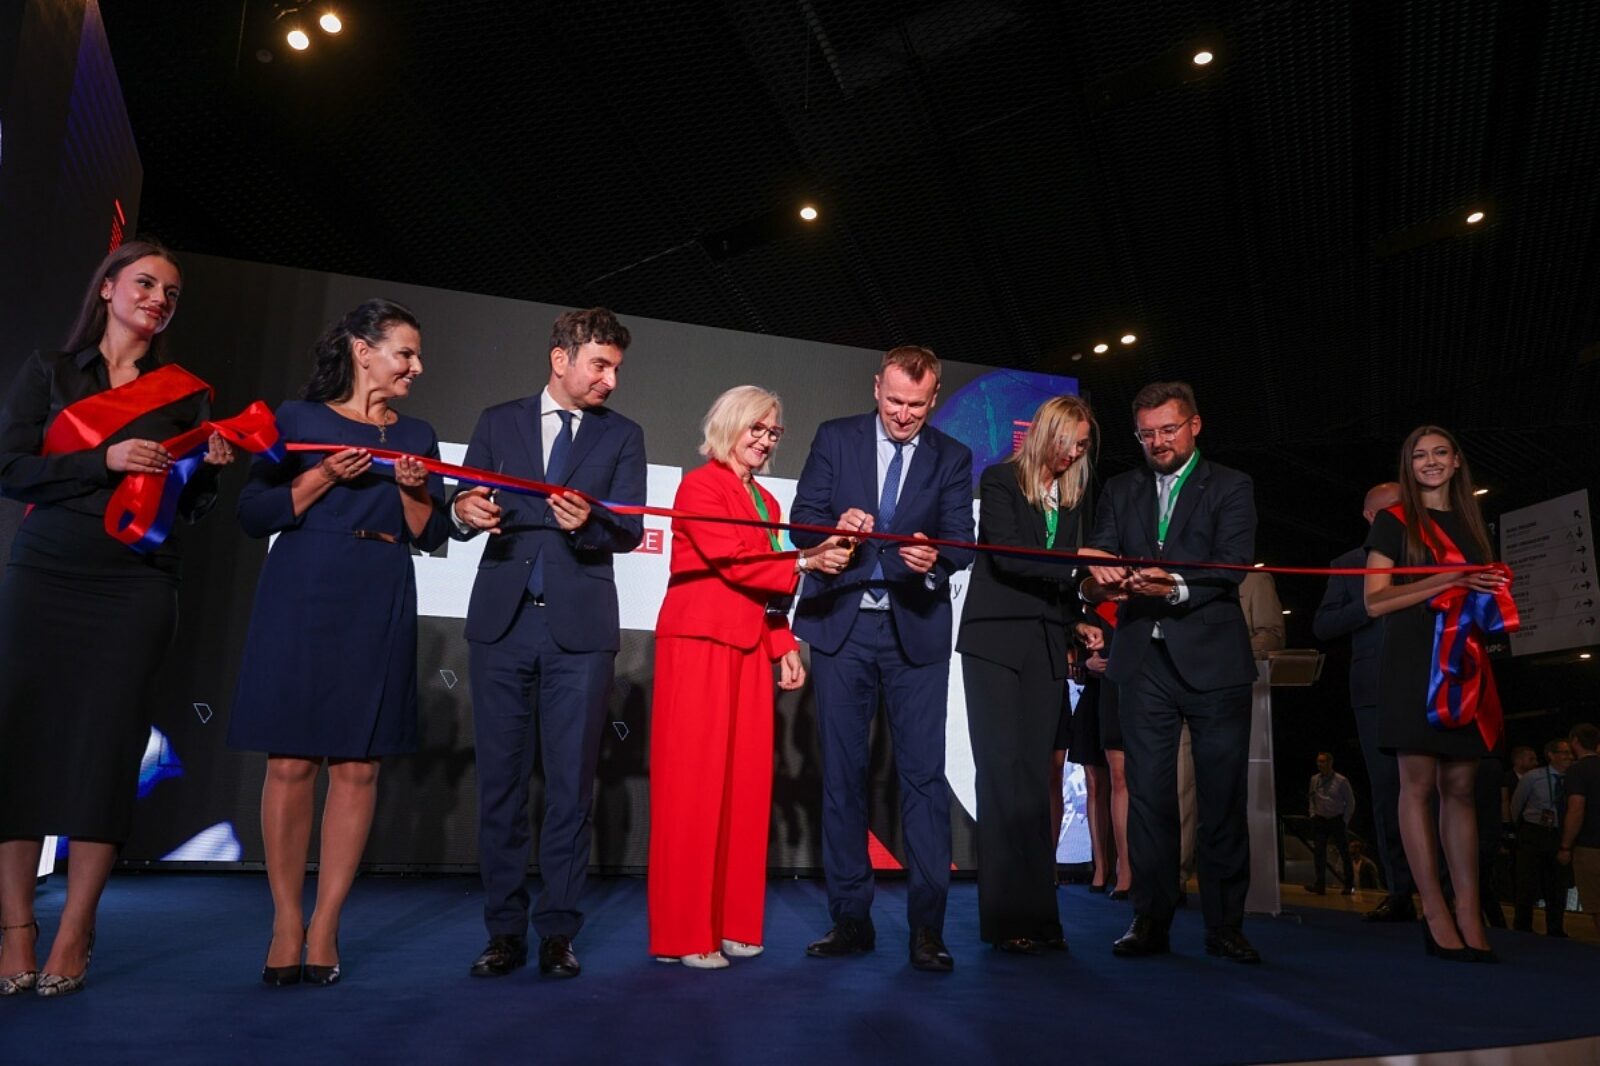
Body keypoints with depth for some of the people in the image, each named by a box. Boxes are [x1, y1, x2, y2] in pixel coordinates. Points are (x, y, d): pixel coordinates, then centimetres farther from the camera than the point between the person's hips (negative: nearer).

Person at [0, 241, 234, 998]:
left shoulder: (183, 393, 12)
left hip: (137, 587, 0)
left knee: (105, 749, -3)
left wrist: (209, 467, -8)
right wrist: (105, 461, -13)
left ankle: (73, 937, 5)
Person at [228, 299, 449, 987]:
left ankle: (325, 927, 8)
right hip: (303, 599, -2)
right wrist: (326, 476, -11)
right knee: (291, 760, -3)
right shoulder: (299, 418, 7)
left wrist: (412, 490, -5)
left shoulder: (417, 435, 15)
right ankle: (287, 923, 11)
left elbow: (431, 536, 13)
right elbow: (254, 515, 1)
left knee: (358, 766, -1)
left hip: (382, 607, 3)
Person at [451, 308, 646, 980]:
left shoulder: (622, 436, 9)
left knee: (571, 784, 2)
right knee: (500, 780, 5)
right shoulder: (499, 422, 11)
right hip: (502, 623, 1)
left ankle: (558, 932, 13)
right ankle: (505, 931, 17)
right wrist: (465, 512, -18)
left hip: (579, 628, -1)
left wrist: (590, 521, -24)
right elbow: (462, 513, 6)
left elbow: (630, 529, -3)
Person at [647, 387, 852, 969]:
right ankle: (682, 932, 6)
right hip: (700, 643, -7)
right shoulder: (700, 485, -4)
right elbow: (733, 562, -14)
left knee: (746, 781, 7)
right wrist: (804, 563, -14)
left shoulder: (765, 502, 19)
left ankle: (730, 922, 17)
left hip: (749, 649, 7)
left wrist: (784, 647, 8)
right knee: (694, 782, -3)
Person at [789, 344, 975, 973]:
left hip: (916, 630, -1)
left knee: (923, 774, -5)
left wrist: (935, 557, -27)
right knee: (842, 773, 6)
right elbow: (803, 521, 0)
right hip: (841, 623, 1)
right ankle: (851, 919, 18)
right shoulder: (835, 438, 6)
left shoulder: (951, 458, 6)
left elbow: (962, 541, -3)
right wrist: (836, 527, -22)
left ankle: (927, 927, 4)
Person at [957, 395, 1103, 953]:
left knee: (1035, 776, 4)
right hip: (996, 643, -5)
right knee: (1002, 773, -6)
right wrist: (1079, 567, -22)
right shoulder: (1000, 481, -1)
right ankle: (1006, 916, -1)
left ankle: (1038, 912, 9)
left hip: (1045, 648, 5)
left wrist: (1077, 623, 4)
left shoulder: (1073, 496, 16)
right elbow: (1006, 557, -14)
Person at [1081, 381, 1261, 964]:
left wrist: (1177, 586, -26)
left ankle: (1225, 926, 13)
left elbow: (1233, 564, -9)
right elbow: (1097, 555, 4)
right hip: (1144, 659, 2)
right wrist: (1097, 580, -20)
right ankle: (1150, 921, 10)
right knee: (1148, 794, 4)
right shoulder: (1120, 490, 15)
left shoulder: (1230, 487, 5)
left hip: (1212, 658, -2)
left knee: (1223, 798, 3)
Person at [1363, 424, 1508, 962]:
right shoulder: (1394, 521, 5)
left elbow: (1484, 591, 28)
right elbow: (1375, 600, -4)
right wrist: (1448, 579, -13)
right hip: (1413, 661, -5)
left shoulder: (1471, 523, 20)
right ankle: (1435, 912, -5)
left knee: (1460, 786, 2)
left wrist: (1493, 592, 4)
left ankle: (1468, 911, 2)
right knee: (1419, 783, -7)